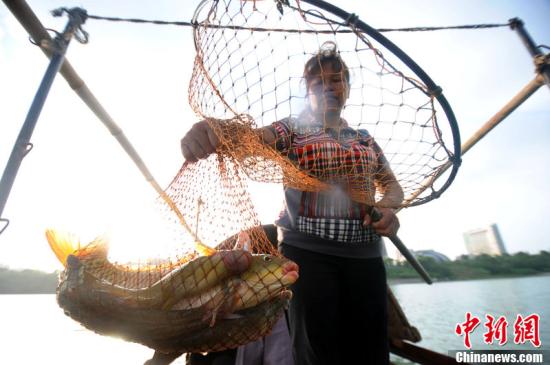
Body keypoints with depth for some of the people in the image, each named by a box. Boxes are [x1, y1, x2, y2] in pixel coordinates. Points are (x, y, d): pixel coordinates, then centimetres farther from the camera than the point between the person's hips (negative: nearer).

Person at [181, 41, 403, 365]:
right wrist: (211, 130, -36)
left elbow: (393, 185, 19)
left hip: (364, 253, 4)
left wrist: (388, 207, -5)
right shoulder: (293, 129, 6)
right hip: (307, 250, -3)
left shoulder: (366, 139, 18)